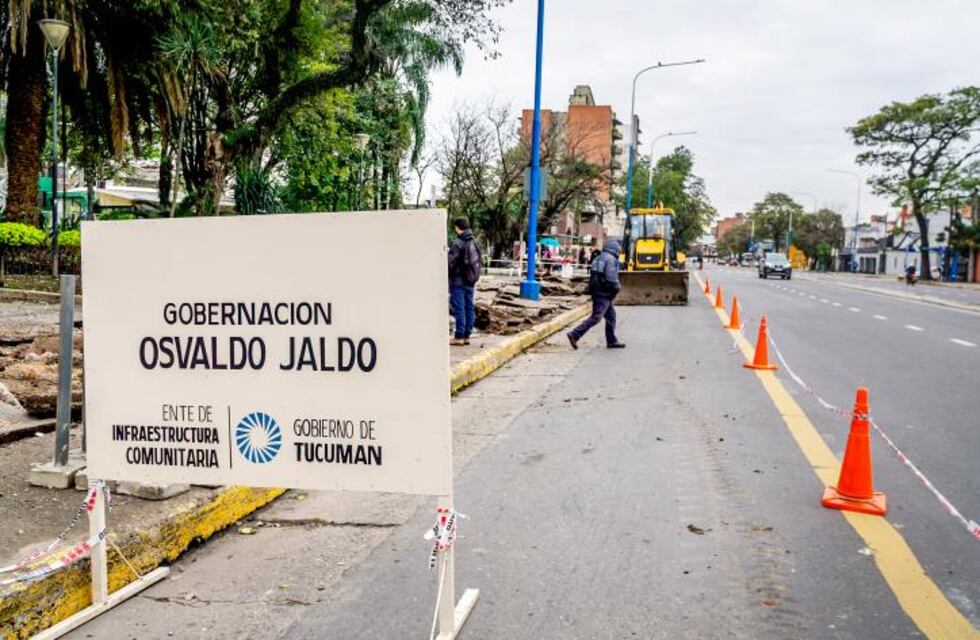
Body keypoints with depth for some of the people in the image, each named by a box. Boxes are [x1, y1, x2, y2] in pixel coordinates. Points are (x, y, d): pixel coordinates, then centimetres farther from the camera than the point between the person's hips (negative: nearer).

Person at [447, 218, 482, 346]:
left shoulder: (457, 243, -14)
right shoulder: (474, 242, 10)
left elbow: (451, 262, -15)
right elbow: (480, 262, 15)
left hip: (458, 281, -7)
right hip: (471, 282, 8)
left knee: (459, 309, -4)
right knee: (470, 308, 9)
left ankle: (459, 337, -3)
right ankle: (466, 336, 14)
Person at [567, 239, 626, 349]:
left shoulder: (598, 258, 16)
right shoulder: (611, 259, -13)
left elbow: (592, 275, 17)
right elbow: (611, 278, -20)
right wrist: (616, 288, -5)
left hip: (596, 292, 10)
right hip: (604, 294, -10)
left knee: (611, 315, 17)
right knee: (595, 317, -9)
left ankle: (612, 341, 21)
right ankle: (574, 335, -13)